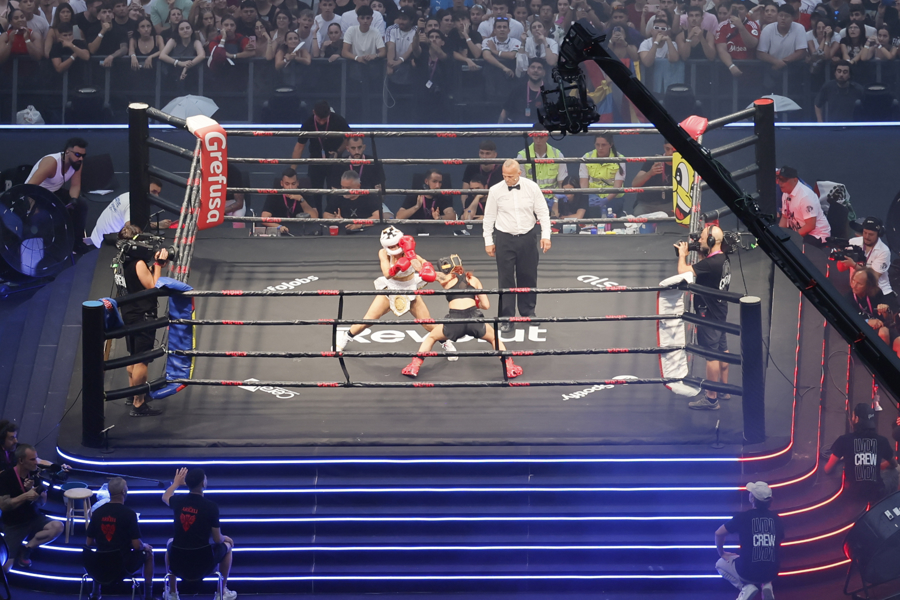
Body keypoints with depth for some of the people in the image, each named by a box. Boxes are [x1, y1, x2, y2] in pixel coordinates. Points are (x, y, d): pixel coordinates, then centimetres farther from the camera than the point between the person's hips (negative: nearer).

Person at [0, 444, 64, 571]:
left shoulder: (34, 475, -1)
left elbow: (42, 503, 1)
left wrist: (32, 489, -18)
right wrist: (25, 496, -29)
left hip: (33, 518, 4)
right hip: (13, 524, -4)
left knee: (58, 527, -27)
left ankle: (26, 550, -9)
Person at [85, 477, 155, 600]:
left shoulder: (97, 513, -7)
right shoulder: (129, 514, -19)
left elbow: (89, 543, 1)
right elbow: (137, 546, -19)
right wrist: (144, 546, 5)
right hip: (124, 565, -4)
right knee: (148, 551, 26)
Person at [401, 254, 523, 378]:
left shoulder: (445, 278, 18)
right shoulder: (474, 280, 21)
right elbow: (486, 305, 19)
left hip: (454, 321, -1)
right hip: (474, 318, 1)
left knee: (430, 337, 27)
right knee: (495, 339, 29)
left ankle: (414, 367, 15)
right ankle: (509, 367, 16)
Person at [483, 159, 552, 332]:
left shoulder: (532, 188, -5)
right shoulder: (495, 191, -6)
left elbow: (543, 212, 2)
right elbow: (489, 217, 2)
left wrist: (545, 235, -5)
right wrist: (488, 241, 2)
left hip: (528, 238, 1)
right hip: (505, 238, -1)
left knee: (528, 277, 10)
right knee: (506, 279, 0)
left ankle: (528, 312, 27)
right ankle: (506, 318, 6)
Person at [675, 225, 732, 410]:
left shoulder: (712, 263, -28)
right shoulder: (723, 259, 3)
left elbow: (683, 271, -30)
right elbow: (699, 269, 17)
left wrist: (683, 254, -12)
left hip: (709, 315, -10)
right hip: (720, 311, 10)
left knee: (711, 355, -3)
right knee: (722, 350, 20)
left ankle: (711, 399, 3)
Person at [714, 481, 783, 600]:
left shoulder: (743, 517, -8)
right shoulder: (776, 518, 2)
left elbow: (719, 533, -2)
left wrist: (722, 553, 15)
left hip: (748, 572, -4)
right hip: (772, 572, 4)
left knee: (721, 564, 25)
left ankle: (746, 587, 1)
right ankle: (766, 585, 8)